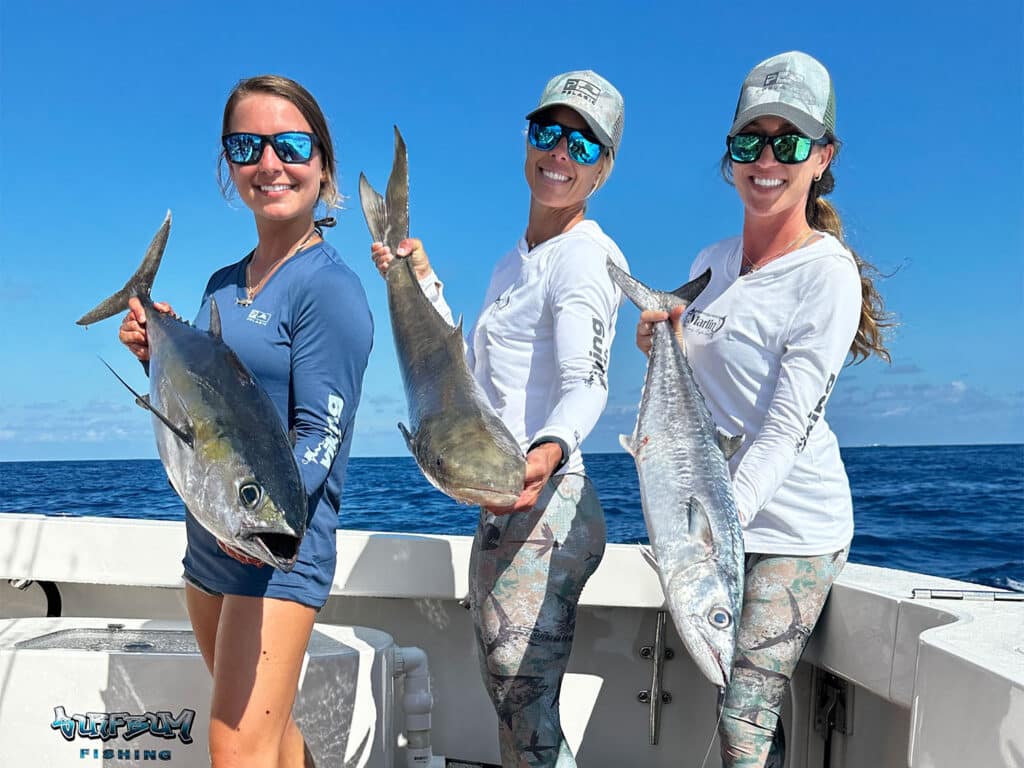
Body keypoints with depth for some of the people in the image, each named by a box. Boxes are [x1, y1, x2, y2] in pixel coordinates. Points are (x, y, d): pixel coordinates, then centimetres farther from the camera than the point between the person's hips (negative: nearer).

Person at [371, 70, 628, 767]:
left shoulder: (585, 255, -11)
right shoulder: (515, 262, 17)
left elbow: (587, 383, -25)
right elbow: (470, 380, 21)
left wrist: (550, 450, -45)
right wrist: (423, 282, 19)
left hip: (548, 509, -10)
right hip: (500, 511, 10)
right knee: (510, 703, 17)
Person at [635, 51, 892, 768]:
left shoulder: (828, 274, -11)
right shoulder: (710, 262, 10)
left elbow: (788, 425, -19)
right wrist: (662, 345, -3)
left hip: (789, 528, -6)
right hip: (713, 519, 6)